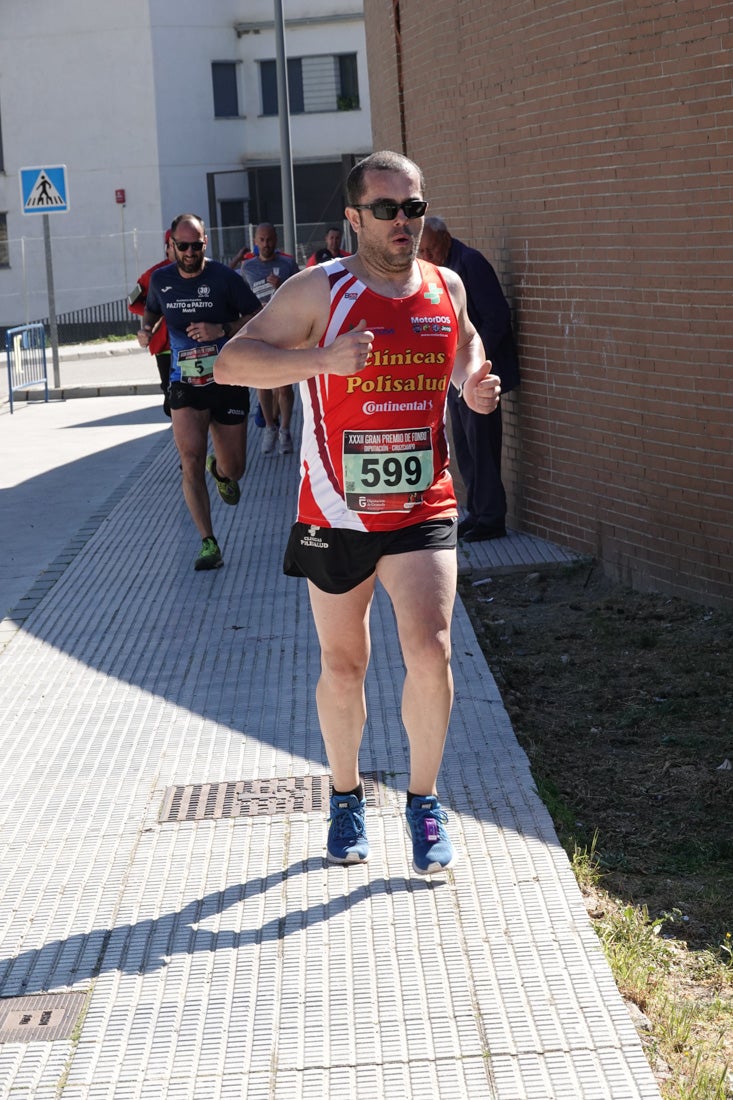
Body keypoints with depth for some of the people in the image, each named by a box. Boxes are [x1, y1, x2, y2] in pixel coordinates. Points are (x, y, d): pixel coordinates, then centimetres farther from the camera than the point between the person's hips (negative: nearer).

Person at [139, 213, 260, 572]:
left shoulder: (224, 278, -9)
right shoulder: (161, 279, 2)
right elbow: (151, 310, 23)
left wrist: (222, 329, -21)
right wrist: (146, 328, 1)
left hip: (228, 382, -1)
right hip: (185, 385, 1)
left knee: (234, 468, 8)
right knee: (191, 464, -15)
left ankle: (220, 471, 48)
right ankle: (208, 543, -10)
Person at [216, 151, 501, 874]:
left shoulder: (445, 288, 4)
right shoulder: (321, 291, -9)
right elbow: (230, 362, -14)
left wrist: (473, 384, 5)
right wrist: (322, 358, -27)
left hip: (423, 508, 2)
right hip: (336, 511, -1)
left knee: (429, 652, -13)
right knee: (342, 668, 11)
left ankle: (423, 799, 8)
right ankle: (345, 796, 34)